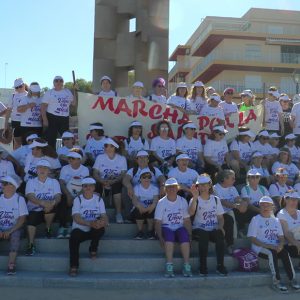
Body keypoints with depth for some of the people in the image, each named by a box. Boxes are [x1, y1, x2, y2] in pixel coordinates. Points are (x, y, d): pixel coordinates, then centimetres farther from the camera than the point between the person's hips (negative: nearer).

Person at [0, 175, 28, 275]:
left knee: (16, 235, -34)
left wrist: (10, 231, -18)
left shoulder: (19, 199, 0)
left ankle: (11, 265, -35)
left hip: (14, 229, -2)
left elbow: (22, 219, -6)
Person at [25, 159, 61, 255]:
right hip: (34, 210, -1)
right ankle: (31, 244, -27)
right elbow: (30, 197, -12)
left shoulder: (54, 182, 9)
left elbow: (58, 197, -7)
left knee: (52, 206, -32)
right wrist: (42, 203, -33)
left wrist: (53, 202, -33)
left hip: (49, 211, 1)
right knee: (31, 218, -32)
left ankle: (48, 229, -5)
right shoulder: (31, 182, 6)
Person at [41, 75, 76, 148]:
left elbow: (73, 104, 15)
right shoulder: (49, 93, 2)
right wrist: (45, 120, -13)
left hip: (65, 119, 4)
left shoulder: (67, 92, 14)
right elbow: (43, 107, -3)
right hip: (52, 118, -4)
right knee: (51, 139, -3)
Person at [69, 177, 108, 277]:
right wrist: (89, 223, -34)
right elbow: (76, 218, -15)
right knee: (73, 238, -32)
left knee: (100, 226, -31)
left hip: (94, 231, 1)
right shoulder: (78, 199, 0)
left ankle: (93, 250, -9)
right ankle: (74, 267, -21)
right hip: (80, 230, -1)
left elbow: (104, 216, -7)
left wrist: (103, 222, -34)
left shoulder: (99, 199, 5)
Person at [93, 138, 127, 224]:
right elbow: (95, 173, -1)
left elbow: (123, 174, -5)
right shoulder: (100, 157, 7)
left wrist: (113, 181, -23)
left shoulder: (122, 158, 5)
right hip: (102, 183, 1)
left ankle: (118, 214, -23)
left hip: (116, 183, -1)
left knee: (116, 187, -35)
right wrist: (103, 181, -21)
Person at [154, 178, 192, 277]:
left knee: (185, 235, -31)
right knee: (169, 234, -35)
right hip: (166, 228, -2)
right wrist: (160, 237, -17)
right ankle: (169, 267, -36)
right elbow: (158, 222, -4)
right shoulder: (161, 202, 2)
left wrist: (189, 234, -7)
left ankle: (186, 266, -29)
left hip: (179, 228, 2)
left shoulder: (183, 201, 9)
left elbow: (187, 220, 6)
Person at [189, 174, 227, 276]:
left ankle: (220, 265, -21)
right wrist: (195, 197, -29)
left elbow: (220, 217, 13)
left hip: (213, 229, 3)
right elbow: (191, 213, -19)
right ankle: (203, 266, -23)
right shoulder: (195, 200, 1)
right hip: (199, 229, -2)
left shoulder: (216, 199, 12)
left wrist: (220, 227, -7)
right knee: (203, 235, -35)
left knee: (220, 234, -30)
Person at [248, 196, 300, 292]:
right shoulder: (255, 219, 2)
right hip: (260, 248, -4)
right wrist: (268, 246, -18)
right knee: (272, 253, -34)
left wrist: (280, 245, -12)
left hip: (275, 247, 4)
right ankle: (277, 280, -31)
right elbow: (253, 239, -6)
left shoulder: (276, 220, 18)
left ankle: (292, 279, -23)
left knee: (285, 252, -26)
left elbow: (281, 236, 13)